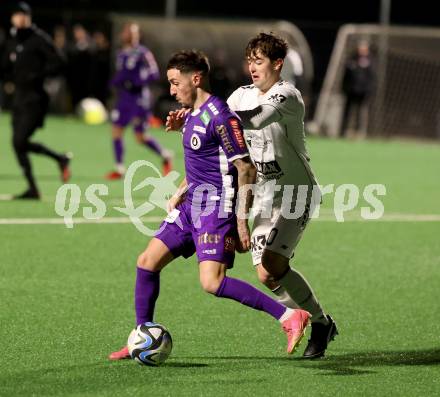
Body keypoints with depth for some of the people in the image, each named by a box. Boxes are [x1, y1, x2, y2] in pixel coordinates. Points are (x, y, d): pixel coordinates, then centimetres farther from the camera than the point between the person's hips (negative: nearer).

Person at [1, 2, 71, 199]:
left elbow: (58, 64, -14)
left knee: (21, 142, -15)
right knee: (18, 143, 4)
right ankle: (32, 188, 10)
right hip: (20, 98, 8)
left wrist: (37, 76, -23)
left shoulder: (40, 39, -10)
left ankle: (61, 158, 5)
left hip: (35, 99, -8)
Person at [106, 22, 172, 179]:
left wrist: (136, 81, -26)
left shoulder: (142, 53, -12)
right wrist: (116, 81, 0)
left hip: (139, 97, -7)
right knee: (116, 130, -2)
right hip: (124, 97, 7)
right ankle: (120, 168, 5)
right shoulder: (122, 54, 11)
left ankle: (165, 156, 23)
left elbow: (154, 73, -16)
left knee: (140, 136, -1)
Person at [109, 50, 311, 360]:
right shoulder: (193, 114, 13)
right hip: (193, 206, 10)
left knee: (212, 282, -20)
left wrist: (241, 221, -20)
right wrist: (180, 194, 19)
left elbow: (246, 169, -18)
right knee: (148, 262, 8)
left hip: (216, 209, -10)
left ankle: (288, 316, -19)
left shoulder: (219, 117, -17)